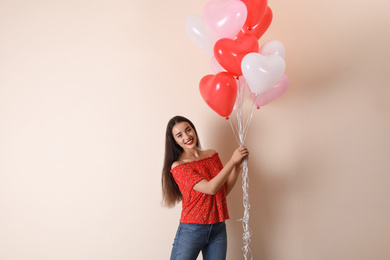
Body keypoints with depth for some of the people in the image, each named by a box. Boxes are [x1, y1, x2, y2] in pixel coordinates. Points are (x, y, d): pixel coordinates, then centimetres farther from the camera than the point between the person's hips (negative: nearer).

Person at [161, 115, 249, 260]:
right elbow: (211, 188, -19)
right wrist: (232, 161, -18)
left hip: (218, 229, 4)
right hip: (191, 230, -4)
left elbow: (224, 190, 9)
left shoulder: (212, 155, 8)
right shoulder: (178, 167, -9)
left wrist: (237, 167, -4)